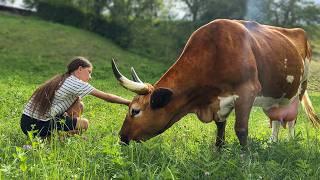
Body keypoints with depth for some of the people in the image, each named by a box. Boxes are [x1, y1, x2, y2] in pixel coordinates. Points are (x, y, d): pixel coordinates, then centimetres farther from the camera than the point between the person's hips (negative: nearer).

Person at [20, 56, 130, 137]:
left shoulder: (61, 79, 15)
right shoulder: (77, 84, -10)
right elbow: (106, 97, -7)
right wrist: (129, 102, -1)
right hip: (38, 126, -8)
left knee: (78, 105, 11)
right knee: (84, 123, 2)